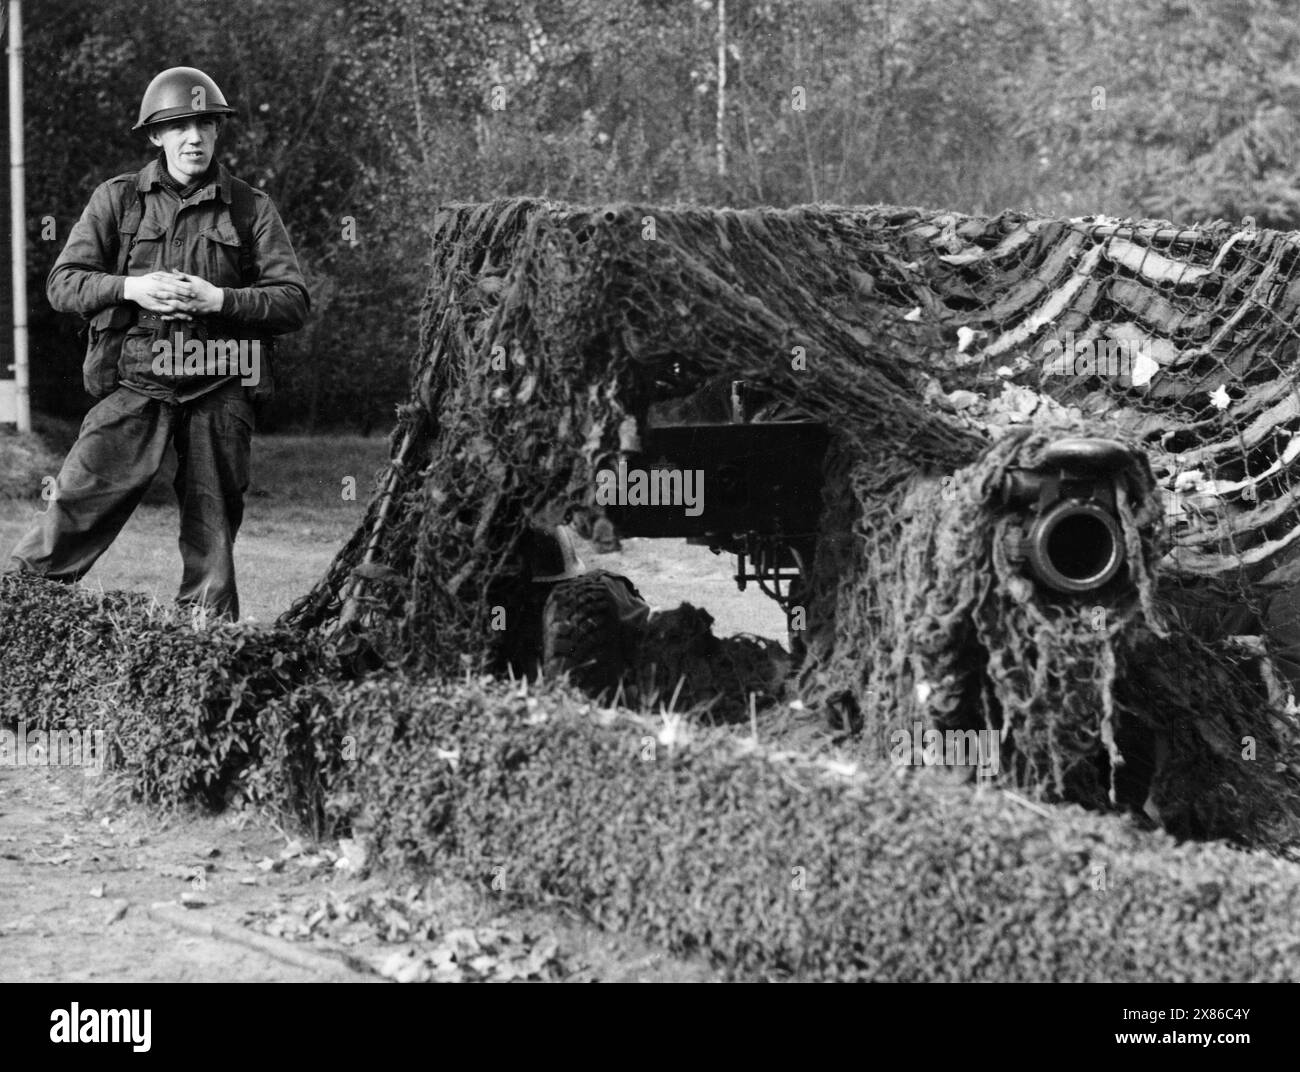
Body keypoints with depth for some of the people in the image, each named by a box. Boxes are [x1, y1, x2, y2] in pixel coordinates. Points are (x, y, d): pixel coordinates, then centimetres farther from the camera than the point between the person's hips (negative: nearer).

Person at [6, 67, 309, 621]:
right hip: (137, 386, 0)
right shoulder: (117, 199, 6)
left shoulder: (250, 208, 5)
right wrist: (130, 288, -14)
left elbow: (293, 301, 0)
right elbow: (63, 284, 3)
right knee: (77, 505, -6)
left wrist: (218, 299, -14)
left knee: (211, 527, 7)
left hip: (219, 392, 1)